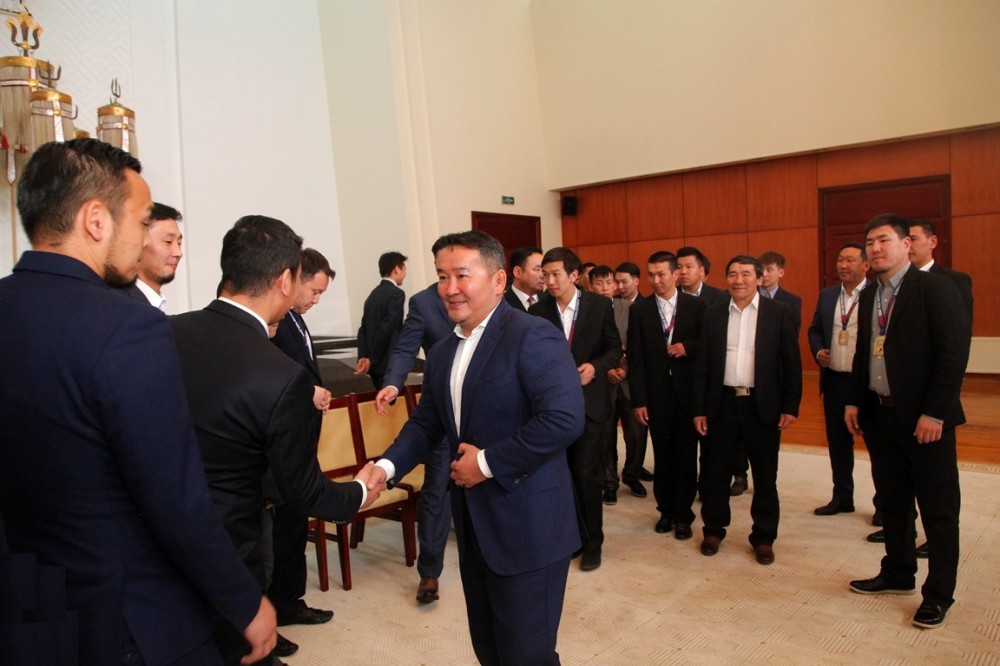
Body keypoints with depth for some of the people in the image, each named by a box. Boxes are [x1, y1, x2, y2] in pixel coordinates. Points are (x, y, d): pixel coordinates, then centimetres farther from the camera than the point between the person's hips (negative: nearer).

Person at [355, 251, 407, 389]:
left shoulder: (373, 294, 14)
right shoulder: (396, 293, -12)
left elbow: (363, 329, 10)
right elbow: (386, 329, -18)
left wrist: (363, 357, 2)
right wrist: (371, 360, -11)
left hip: (375, 365, 8)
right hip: (389, 364, -8)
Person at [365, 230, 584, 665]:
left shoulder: (533, 337, -16)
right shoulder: (442, 353, 10)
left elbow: (565, 418, -26)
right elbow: (426, 423, 12)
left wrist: (488, 462, -21)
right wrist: (387, 466, -6)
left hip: (527, 527, -8)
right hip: (474, 526, 8)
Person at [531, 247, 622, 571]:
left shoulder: (600, 305, -3)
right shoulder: (537, 311, 0)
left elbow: (615, 349, 2)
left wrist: (595, 366, -16)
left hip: (588, 402, -2)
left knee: (586, 475, -1)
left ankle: (592, 542, 17)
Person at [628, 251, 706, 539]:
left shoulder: (696, 305, 0)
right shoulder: (639, 310, 0)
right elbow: (635, 359, -2)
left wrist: (688, 348, -16)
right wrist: (638, 400, -7)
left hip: (688, 391, 0)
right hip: (656, 394, 0)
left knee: (686, 454, 7)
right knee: (662, 455, 11)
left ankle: (683, 513, 21)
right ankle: (666, 510, 27)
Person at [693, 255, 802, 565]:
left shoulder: (779, 312, -1)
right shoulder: (714, 314, 5)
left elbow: (791, 363, -2)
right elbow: (702, 364, 4)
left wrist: (790, 407, -7)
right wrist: (699, 409, 1)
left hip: (763, 404, -1)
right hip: (722, 403, 2)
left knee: (765, 476, 9)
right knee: (715, 472, 10)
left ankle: (763, 537, 25)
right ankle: (714, 530, 28)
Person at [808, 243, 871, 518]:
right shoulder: (826, 296, 9)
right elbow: (814, 330, 15)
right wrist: (818, 352, -2)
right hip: (834, 380, 5)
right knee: (838, 442, 14)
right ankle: (842, 498, 28)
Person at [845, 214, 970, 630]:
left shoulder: (936, 288, -10)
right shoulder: (869, 296, 11)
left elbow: (953, 353, -15)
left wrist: (934, 412, -18)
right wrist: (854, 401, 7)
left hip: (923, 417, -6)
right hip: (879, 414, 6)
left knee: (937, 510, 6)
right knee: (892, 502, 17)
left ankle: (939, 594, 20)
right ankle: (897, 574, 32)